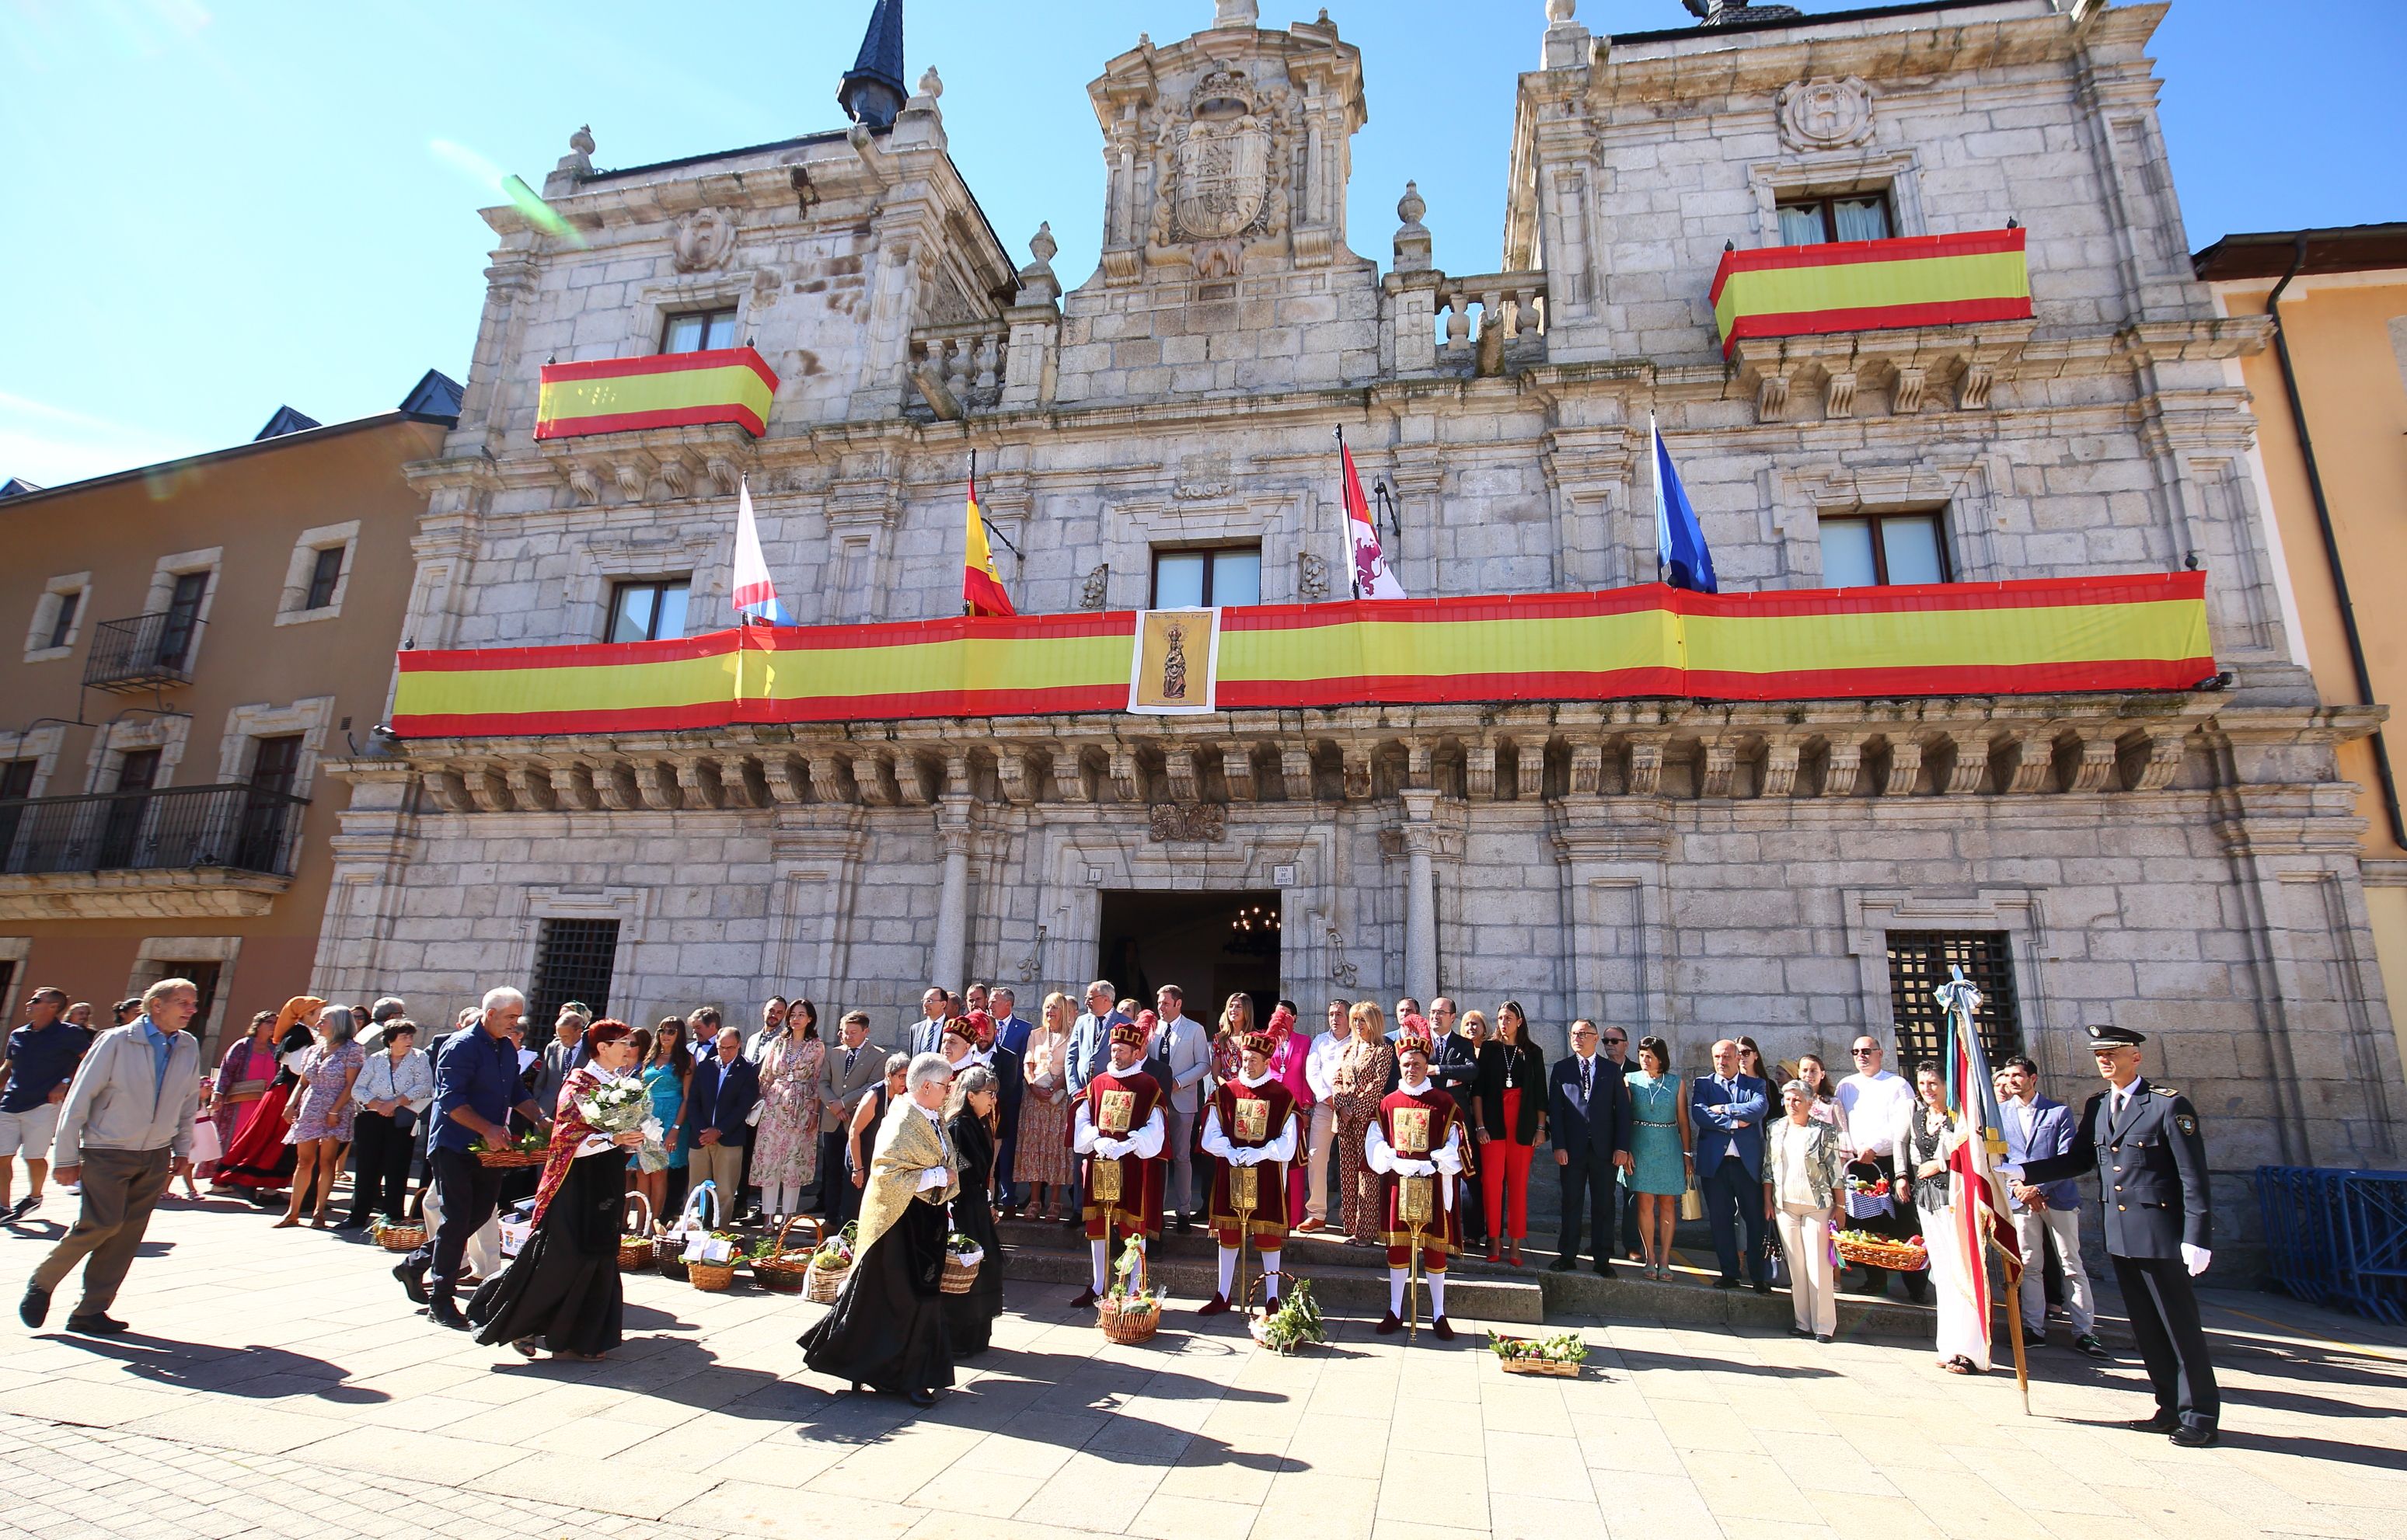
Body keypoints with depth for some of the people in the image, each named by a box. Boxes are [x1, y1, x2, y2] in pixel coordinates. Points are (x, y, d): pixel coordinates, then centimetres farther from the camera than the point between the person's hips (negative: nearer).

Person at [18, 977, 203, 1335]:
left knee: (128, 1234, 3)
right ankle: (41, 1283, 16)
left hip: (156, 1156, 4)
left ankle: (90, 1311, 13)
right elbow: (79, 1098, -6)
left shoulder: (189, 1047, 2)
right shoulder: (117, 1041, -11)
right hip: (107, 1151, -4)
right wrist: (66, 1156, -6)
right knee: (103, 1222, -11)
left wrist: (183, 1149, 13)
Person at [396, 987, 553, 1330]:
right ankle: (440, 1300, 8)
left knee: (480, 1212, 11)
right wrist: (488, 1129, -30)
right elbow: (451, 1100, -21)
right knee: (457, 1218, -4)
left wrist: (540, 1119, 2)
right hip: (454, 1144, -7)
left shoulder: (508, 1048, 11)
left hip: (489, 1147, 8)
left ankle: (415, 1264, 31)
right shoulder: (461, 1046, -14)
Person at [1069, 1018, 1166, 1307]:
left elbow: (1154, 1130, -9)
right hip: (1099, 1163, 4)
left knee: (1135, 1227, 2)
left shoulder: (1148, 1086, -4)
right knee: (1097, 1224, 10)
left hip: (1135, 1166, -4)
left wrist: (1124, 1146, -21)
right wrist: (1098, 1140, -15)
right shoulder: (1098, 1083, 7)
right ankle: (1099, 1286, 23)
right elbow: (1081, 1121, 3)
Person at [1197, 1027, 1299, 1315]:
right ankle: (1224, 1295, 23)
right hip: (1229, 1173, 2)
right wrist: (1231, 1152, -16)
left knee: (1269, 1235, 5)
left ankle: (1272, 1297, 19)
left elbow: (1287, 1144, -6)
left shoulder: (1282, 1096, -5)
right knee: (1228, 1233, 10)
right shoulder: (1224, 1092, 1)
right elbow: (1211, 1136, 2)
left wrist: (1259, 1153, -19)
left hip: (1267, 1175, -2)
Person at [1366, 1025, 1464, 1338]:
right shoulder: (1388, 1103, 4)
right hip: (1396, 1183, 2)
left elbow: (1454, 1148, -4)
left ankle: (1438, 1315, 17)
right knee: (1397, 1246, 8)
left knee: (1435, 1248, 5)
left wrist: (1431, 1164, -18)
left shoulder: (1444, 1103, -2)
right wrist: (1397, 1161, -15)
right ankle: (1395, 1312, 20)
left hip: (1433, 1184, -2)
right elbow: (1374, 1145, 1)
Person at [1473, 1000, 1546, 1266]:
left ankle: (1515, 1245, 8)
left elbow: (1540, 1093, 9)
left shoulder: (1533, 1052, 9)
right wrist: (1480, 1125, -4)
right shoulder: (1489, 1050, 7)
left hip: (1523, 1126, 1)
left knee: (1518, 1184, 1)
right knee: (1491, 1182, -7)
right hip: (1493, 1124, 0)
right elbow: (1478, 1089, 3)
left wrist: (1541, 1127, 3)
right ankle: (1495, 1240, 3)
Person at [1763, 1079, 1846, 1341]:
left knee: (1819, 1264, -2)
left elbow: (1836, 1171, -2)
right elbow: (1768, 1168, 11)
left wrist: (1840, 1206, -4)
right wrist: (1768, 1201, 7)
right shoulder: (1775, 1129, 8)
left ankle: (1824, 1325, 6)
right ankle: (1802, 1322, 14)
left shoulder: (1824, 1131, -2)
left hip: (1817, 1205, -3)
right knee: (1795, 1265, 7)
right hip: (1785, 1205, 3)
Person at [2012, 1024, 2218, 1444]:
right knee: (2146, 1327, 13)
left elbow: (2193, 1176, -11)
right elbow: (2079, 1159, 12)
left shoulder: (2168, 1105, -9)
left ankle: (2200, 1416, 15)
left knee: (2180, 1326, 3)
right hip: (2117, 1234, 6)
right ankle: (2171, 1408, 24)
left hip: (2158, 1232, -6)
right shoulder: (2097, 1107, 9)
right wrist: (2025, 1173, 1)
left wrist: (2197, 1237, -16)